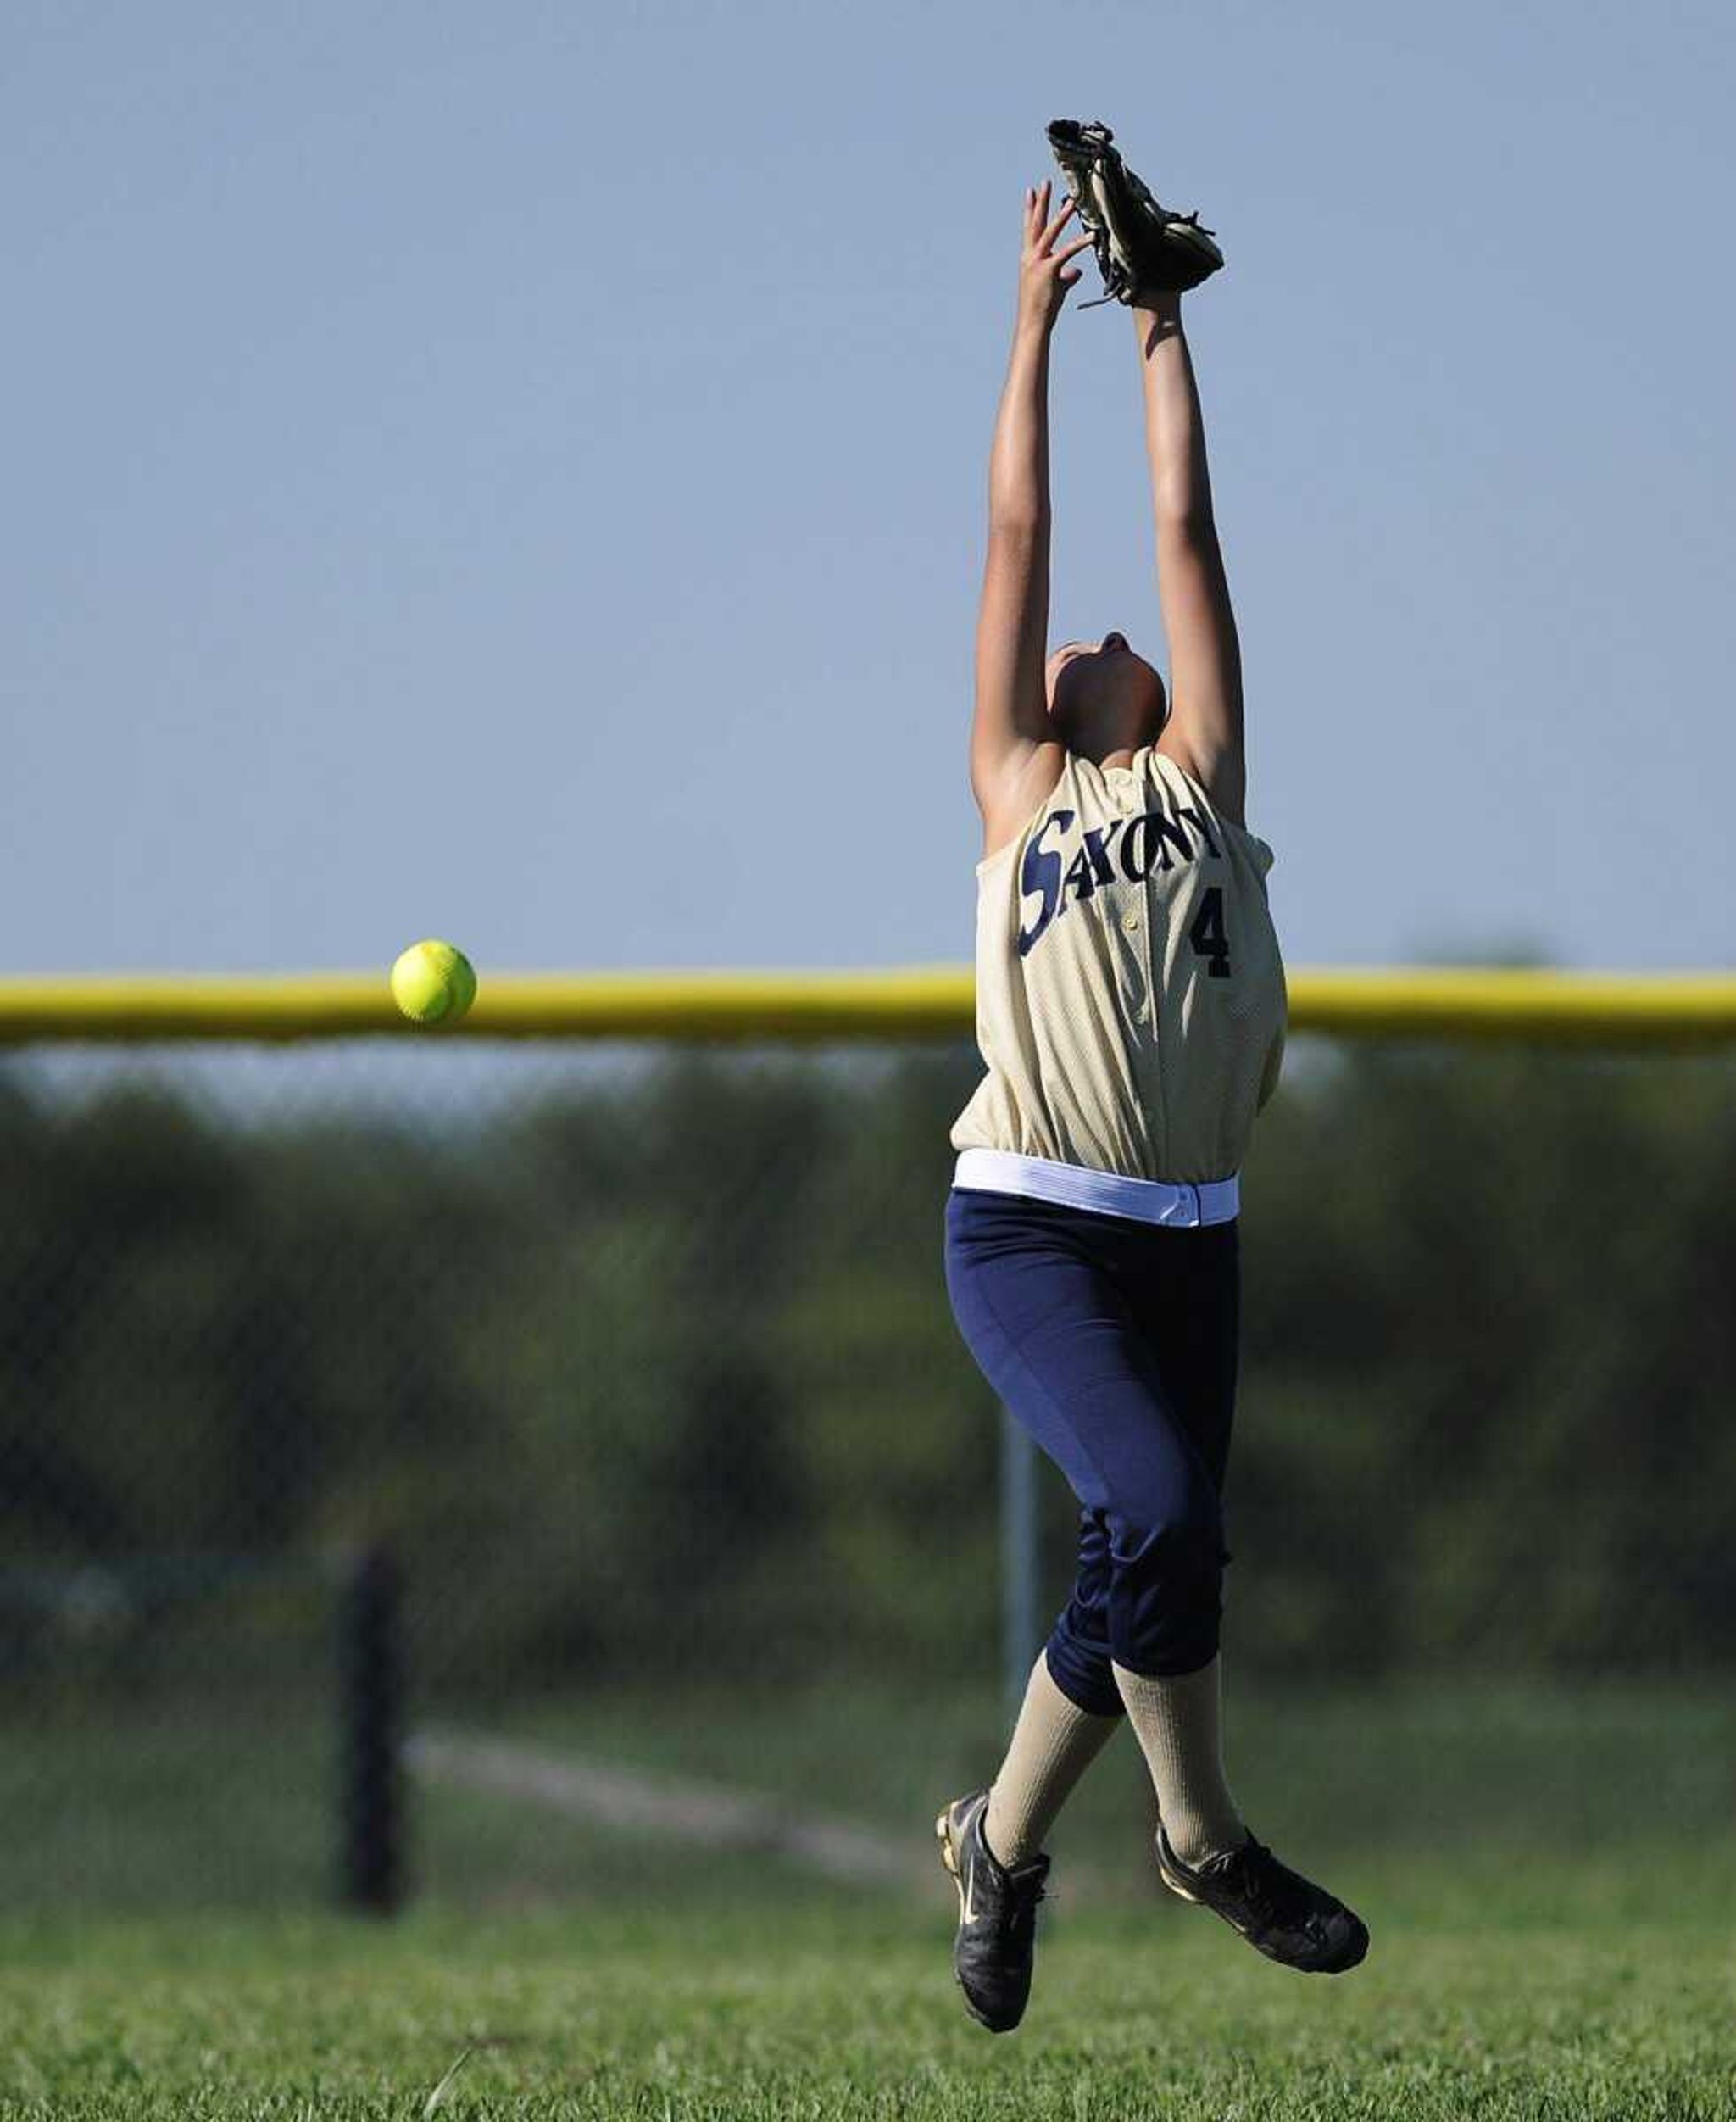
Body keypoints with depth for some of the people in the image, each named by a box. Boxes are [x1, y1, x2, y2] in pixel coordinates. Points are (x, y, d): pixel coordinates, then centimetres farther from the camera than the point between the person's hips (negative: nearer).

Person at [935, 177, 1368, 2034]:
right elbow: (1019, 537, 15)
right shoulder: (1018, 788, 13)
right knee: (1161, 1511, -22)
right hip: (1031, 1229, -4)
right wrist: (1038, 323, 19)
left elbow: (1183, 529, 18)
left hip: (1188, 1242, 4)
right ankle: (1202, 1840, -5)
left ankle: (1001, 1842, 27)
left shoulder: (1198, 786, 18)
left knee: (1139, 1566, 5)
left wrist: (1162, 329, 23)